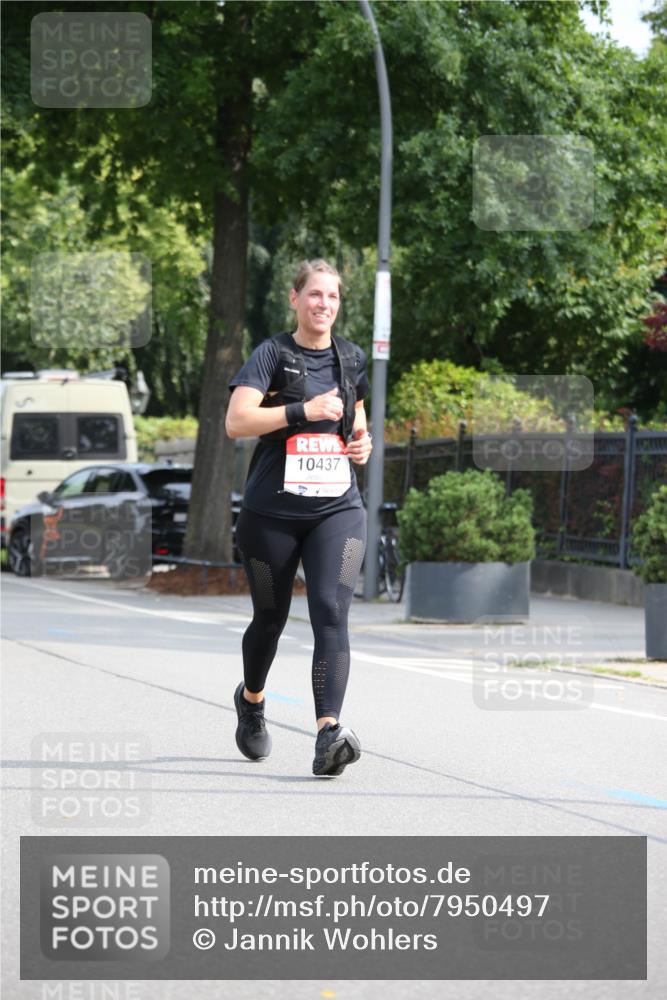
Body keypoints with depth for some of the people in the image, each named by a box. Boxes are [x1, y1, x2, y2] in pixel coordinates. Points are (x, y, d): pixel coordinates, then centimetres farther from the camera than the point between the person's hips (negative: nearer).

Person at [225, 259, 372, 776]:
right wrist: (304, 411, -21)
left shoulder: (351, 358, 12)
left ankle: (330, 733, -27)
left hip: (338, 510, 2)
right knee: (271, 617, 12)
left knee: (331, 613, -17)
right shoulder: (273, 354, -3)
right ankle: (251, 699, 44)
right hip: (272, 512, -2)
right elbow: (236, 421, -16)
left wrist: (364, 442, 8)